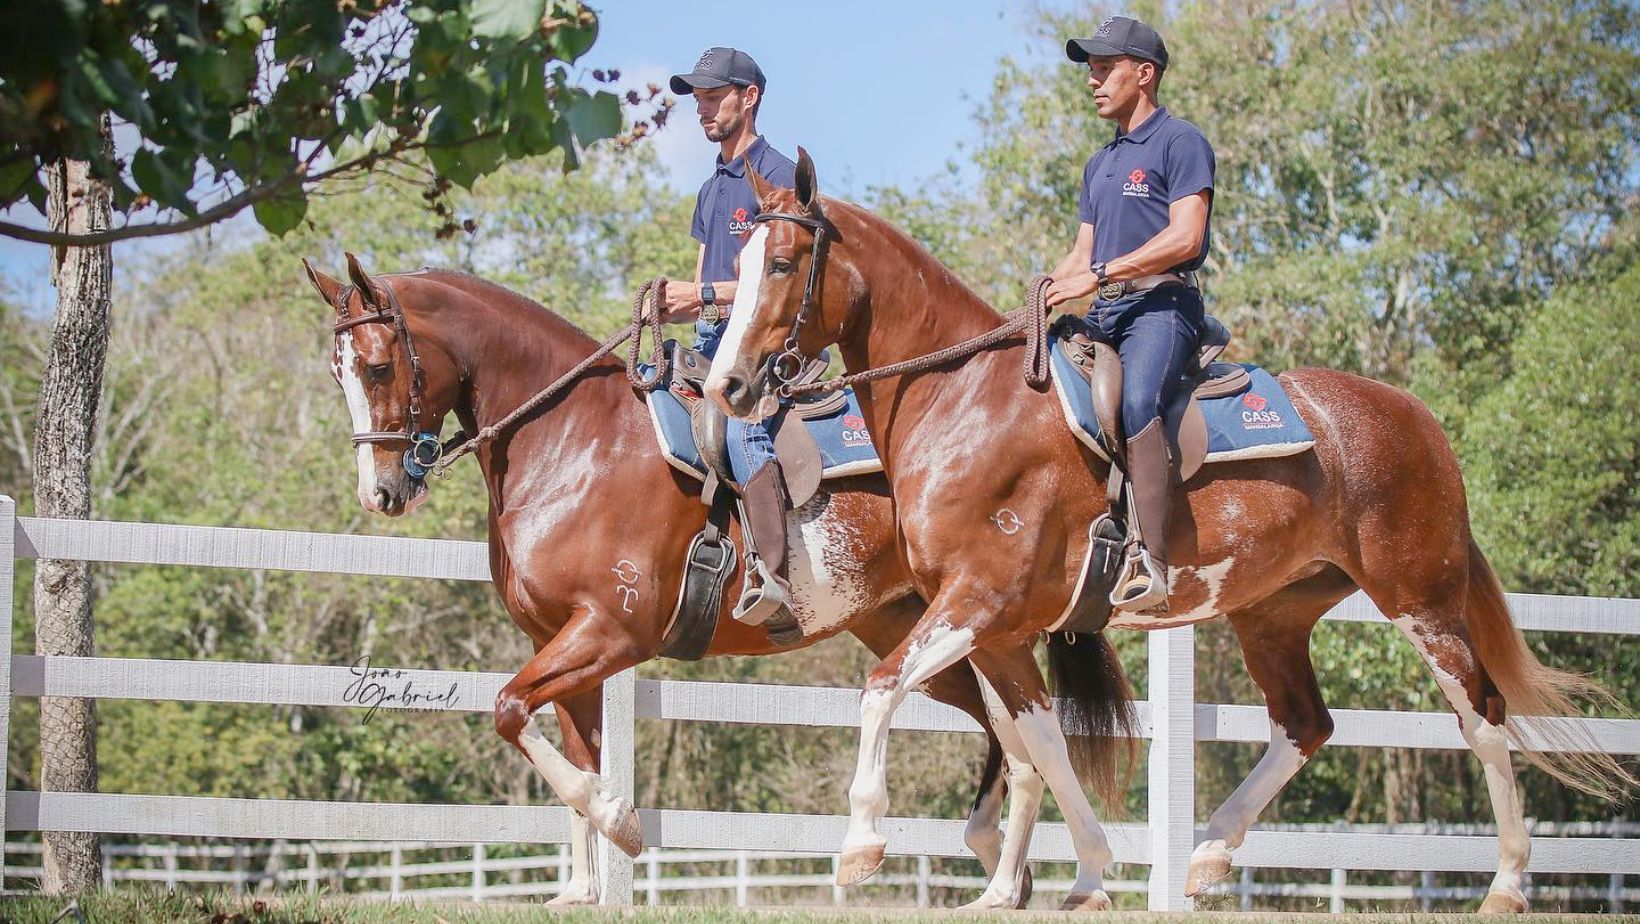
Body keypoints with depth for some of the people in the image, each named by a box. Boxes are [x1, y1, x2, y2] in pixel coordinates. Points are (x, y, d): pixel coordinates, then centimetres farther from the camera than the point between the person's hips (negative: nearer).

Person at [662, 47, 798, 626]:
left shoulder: (778, 176, -4)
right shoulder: (711, 190, 22)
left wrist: (706, 295, -20)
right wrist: (674, 304, 1)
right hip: (711, 344, 10)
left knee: (740, 421, -35)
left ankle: (772, 575, -45)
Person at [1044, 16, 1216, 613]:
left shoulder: (1181, 142, 0)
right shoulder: (1100, 165, 27)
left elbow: (1185, 237, -14)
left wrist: (1098, 275, -18)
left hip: (1161, 303, -10)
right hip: (1104, 315, 10)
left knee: (1137, 399, -35)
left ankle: (1148, 564, -46)